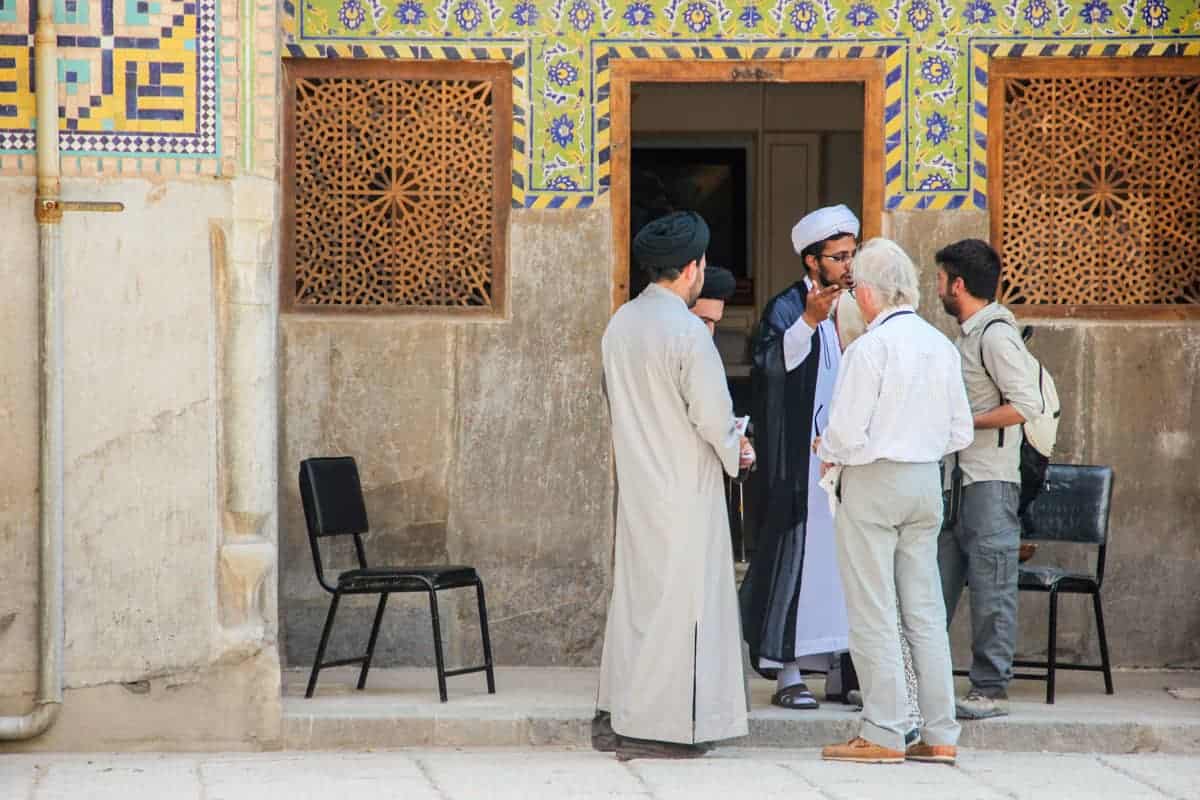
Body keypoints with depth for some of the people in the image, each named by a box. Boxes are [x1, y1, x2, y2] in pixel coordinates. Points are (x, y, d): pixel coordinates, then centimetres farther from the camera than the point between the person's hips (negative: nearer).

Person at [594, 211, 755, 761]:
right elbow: (713, 415, -17)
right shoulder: (687, 331, -18)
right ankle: (657, 726, 2)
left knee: (633, 591, 15)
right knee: (677, 597, 0)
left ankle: (616, 714, 19)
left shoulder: (620, 323, 5)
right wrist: (735, 451, 5)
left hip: (635, 478, 7)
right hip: (683, 487, -7)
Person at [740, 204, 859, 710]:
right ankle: (788, 673, -3)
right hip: (802, 458, -7)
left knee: (847, 557, 7)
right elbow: (770, 360, -26)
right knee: (798, 553, -7)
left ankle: (842, 671, 12)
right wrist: (809, 321, -40)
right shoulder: (787, 308, -6)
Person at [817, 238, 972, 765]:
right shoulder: (940, 345, 6)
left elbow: (847, 431, -15)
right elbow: (960, 431, 9)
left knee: (873, 613, 0)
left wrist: (827, 455, 5)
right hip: (926, 483, 6)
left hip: (873, 482, -6)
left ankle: (883, 735, 0)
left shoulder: (871, 347, -14)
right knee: (925, 611, 10)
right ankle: (940, 735, 10)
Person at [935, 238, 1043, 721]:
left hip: (990, 481, -10)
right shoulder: (968, 335, 18)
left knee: (990, 586, -5)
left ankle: (991, 689, -1)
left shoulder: (996, 335, -12)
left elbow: (1026, 405, -20)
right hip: (957, 479, 10)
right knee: (936, 581, 9)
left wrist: (963, 422, -15)